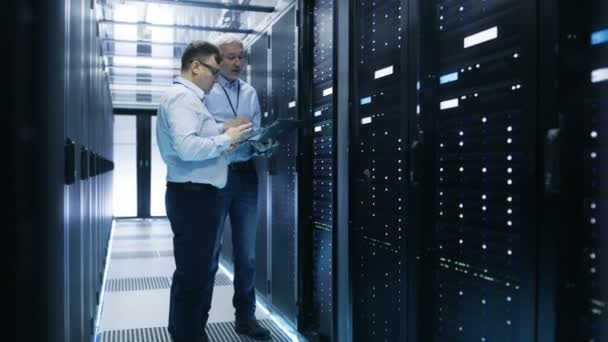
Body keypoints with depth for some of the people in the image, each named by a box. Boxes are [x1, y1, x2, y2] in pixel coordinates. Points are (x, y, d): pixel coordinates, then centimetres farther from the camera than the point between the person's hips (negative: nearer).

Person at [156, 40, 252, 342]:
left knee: (200, 271, 19)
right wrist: (226, 139, -15)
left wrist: (221, 138, 5)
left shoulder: (189, 97, 19)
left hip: (199, 194, 11)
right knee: (192, 274, -2)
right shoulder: (182, 96, -14)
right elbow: (187, 148, -27)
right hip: (192, 195, -11)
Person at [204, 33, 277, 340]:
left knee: (247, 252, 11)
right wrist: (226, 128, -22)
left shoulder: (251, 93, 13)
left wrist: (265, 145, -14)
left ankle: (245, 317, 24)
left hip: (246, 175, 5)